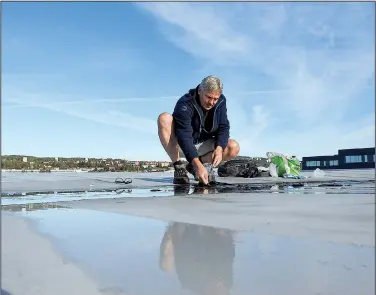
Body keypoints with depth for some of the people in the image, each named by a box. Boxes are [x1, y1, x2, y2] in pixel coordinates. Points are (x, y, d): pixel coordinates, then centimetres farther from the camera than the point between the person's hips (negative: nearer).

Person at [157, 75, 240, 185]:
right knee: (164, 118, -31)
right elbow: (184, 137, -36)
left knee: (234, 148, -20)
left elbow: (224, 127, -7)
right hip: (181, 146, -4)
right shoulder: (185, 104, -26)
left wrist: (219, 148, -28)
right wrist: (198, 164, -47)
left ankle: (192, 166, -4)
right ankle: (178, 167, -23)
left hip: (203, 145, 4)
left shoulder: (221, 101, -8)